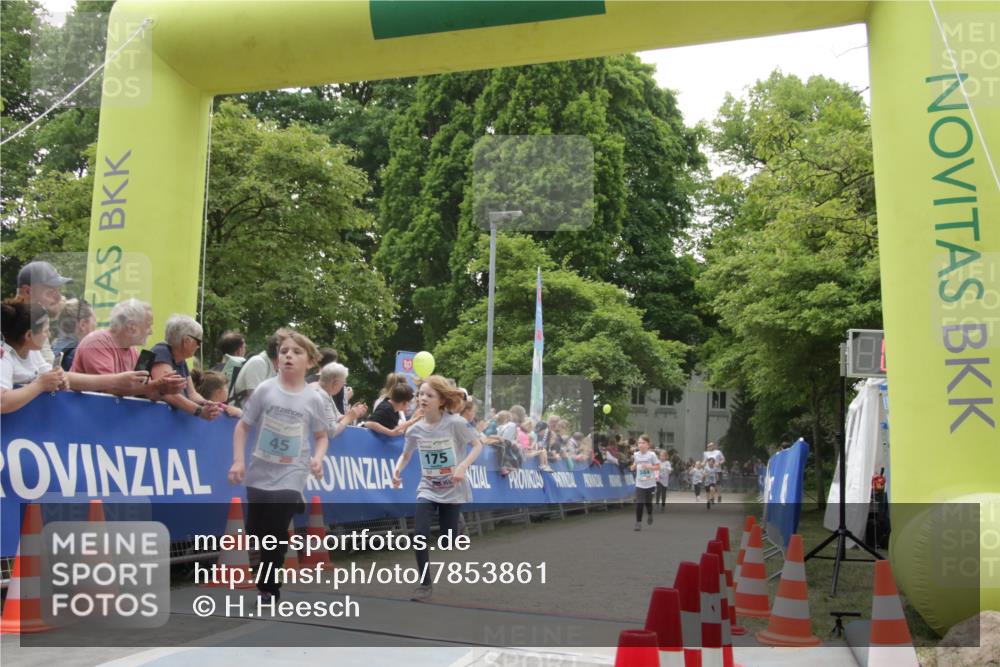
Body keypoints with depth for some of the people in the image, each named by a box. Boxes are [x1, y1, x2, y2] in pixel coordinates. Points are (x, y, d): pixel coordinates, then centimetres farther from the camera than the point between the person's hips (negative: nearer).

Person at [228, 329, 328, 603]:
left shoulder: (313, 400, -4)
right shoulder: (264, 390, -5)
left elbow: (321, 436, 8)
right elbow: (243, 426, 1)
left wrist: (318, 457, -11)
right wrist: (238, 460, -7)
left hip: (290, 478, -2)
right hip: (260, 475, 2)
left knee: (276, 534, -7)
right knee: (256, 533, 11)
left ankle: (269, 588, 12)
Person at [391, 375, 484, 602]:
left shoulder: (455, 423, -17)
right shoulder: (414, 430, -6)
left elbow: (478, 445, -10)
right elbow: (406, 455, 11)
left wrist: (463, 467, -24)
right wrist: (397, 469, -10)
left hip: (453, 490, -2)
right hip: (427, 489, 2)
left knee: (448, 539, 7)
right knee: (420, 534, -15)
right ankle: (425, 585, 0)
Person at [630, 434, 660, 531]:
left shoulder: (651, 455, -8)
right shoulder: (636, 455, 0)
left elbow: (658, 467, -5)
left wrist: (648, 466, -20)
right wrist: (633, 466, -11)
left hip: (650, 483, -1)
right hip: (639, 484, 1)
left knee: (648, 502, 11)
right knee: (639, 503, -10)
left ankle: (649, 515, 43)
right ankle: (638, 523, 0)